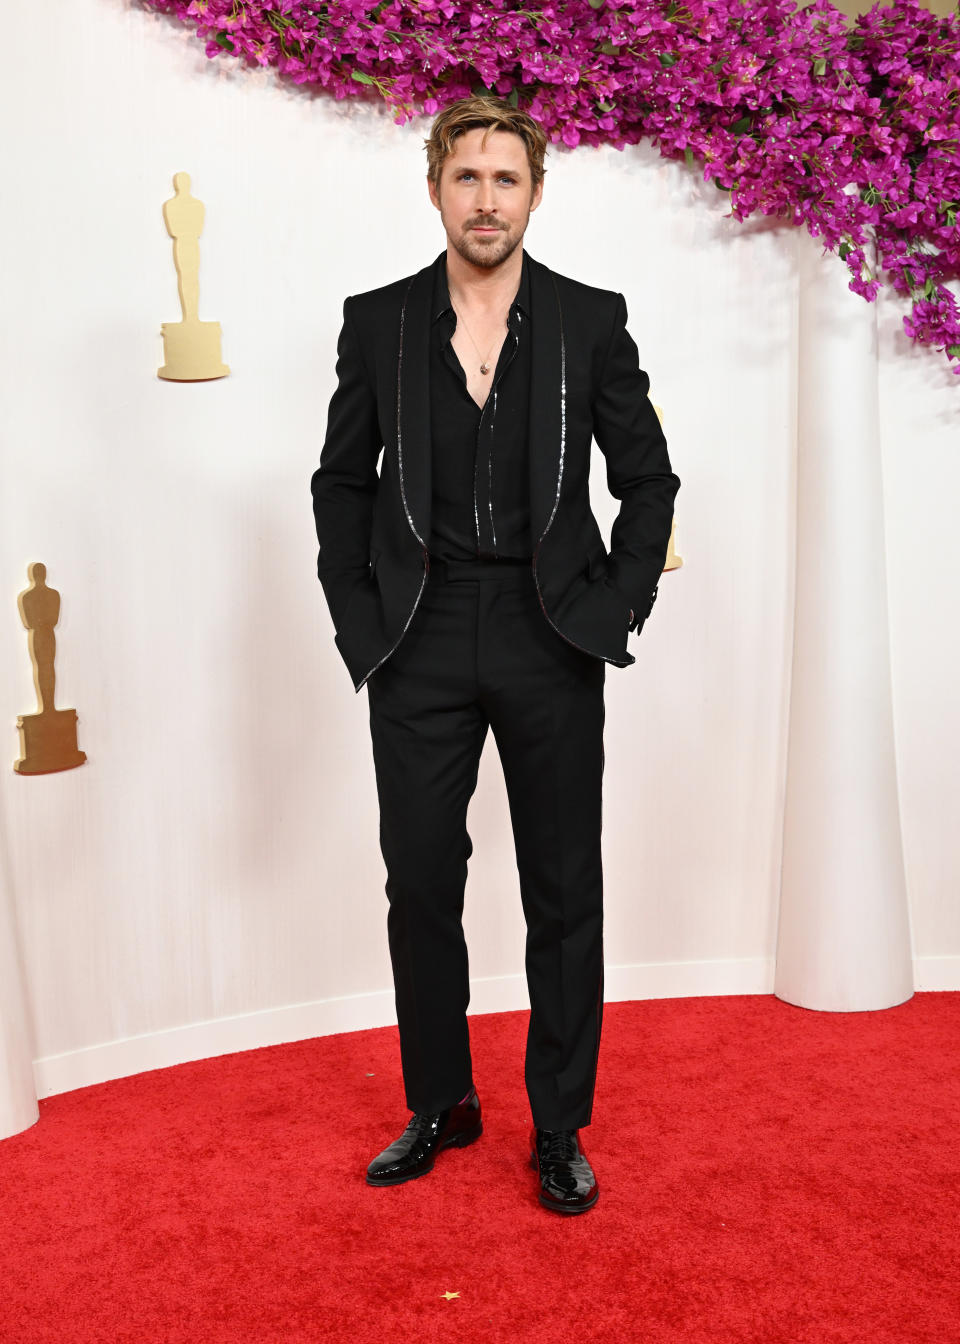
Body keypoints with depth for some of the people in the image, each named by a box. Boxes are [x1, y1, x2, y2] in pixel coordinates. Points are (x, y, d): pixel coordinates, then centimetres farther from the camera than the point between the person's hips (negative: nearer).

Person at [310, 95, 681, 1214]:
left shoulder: (592, 320, 2)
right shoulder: (376, 322, 5)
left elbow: (648, 476, 6)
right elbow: (341, 482, 9)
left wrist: (617, 608, -3)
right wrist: (358, 620, 0)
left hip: (551, 642, -1)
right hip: (419, 647, 1)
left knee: (563, 897, 7)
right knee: (419, 887, 9)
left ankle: (559, 1128, 25)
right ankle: (440, 1106, 30)